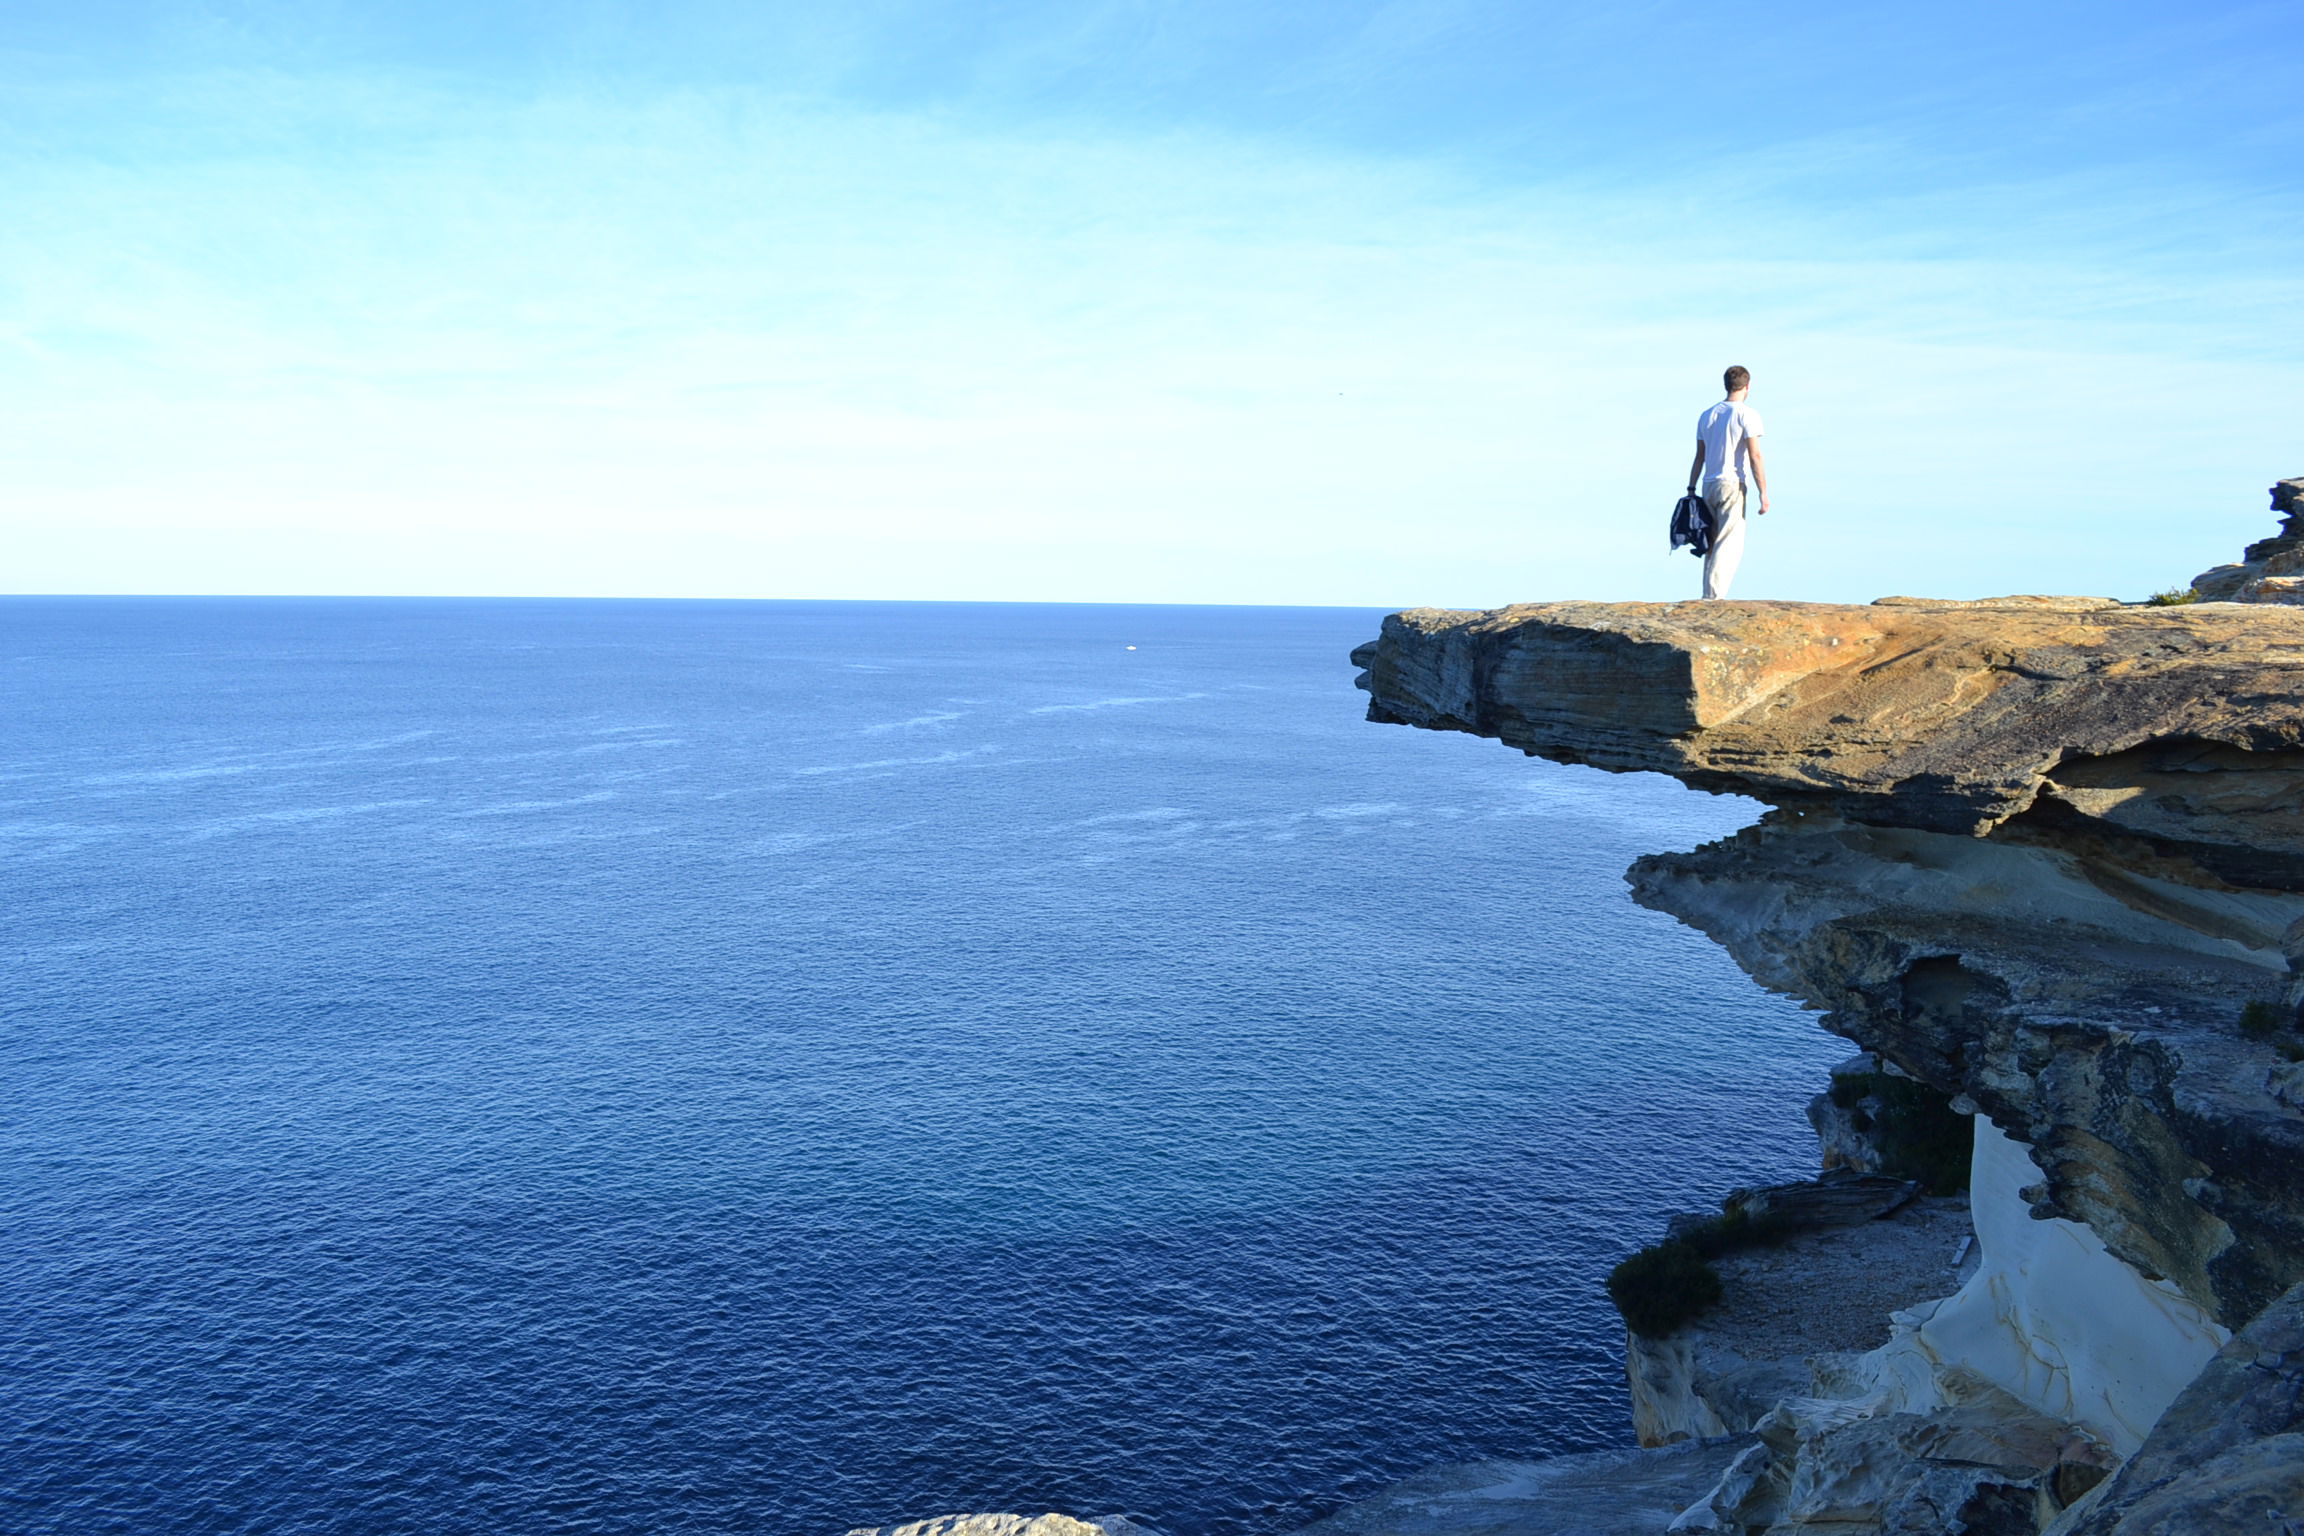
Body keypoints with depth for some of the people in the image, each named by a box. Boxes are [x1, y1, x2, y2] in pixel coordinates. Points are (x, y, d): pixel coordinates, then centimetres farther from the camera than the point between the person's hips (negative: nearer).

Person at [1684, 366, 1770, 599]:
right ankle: (1713, 597, -16)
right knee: (1729, 545, -8)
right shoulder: (1747, 414, -5)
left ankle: (1709, 597, 12)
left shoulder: (1706, 416, 14)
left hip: (1709, 485, 7)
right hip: (1732, 484, -6)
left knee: (1712, 544, 12)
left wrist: (1691, 489, 19)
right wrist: (1764, 494, -8)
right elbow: (1755, 457, -10)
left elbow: (1699, 457, 16)